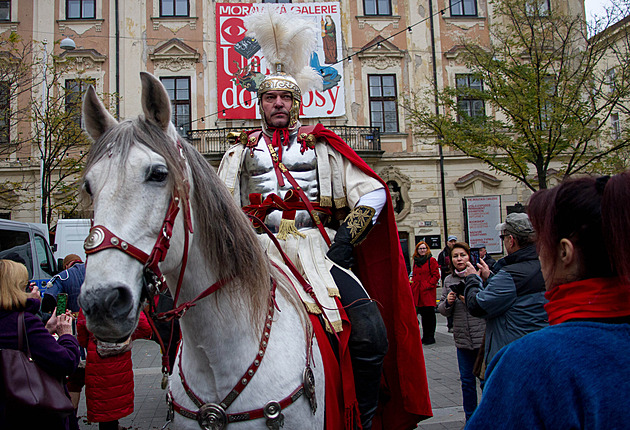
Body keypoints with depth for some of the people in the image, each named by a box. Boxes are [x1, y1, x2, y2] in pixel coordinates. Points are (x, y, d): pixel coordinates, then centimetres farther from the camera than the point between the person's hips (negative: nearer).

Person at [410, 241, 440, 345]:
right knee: (423, 314, 10)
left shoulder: (431, 260, -3)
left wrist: (429, 285, -13)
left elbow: (436, 275, -6)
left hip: (428, 291, -6)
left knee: (429, 314, -4)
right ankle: (425, 336, 18)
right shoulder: (416, 261, 16)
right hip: (418, 292, 6)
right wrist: (413, 285, 10)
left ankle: (430, 337, 4)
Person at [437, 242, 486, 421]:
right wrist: (447, 302, -9)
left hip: (483, 338, -4)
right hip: (462, 338, 4)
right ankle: (470, 419, 28)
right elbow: (442, 310, 12)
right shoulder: (448, 281, 8)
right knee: (467, 380, 13)